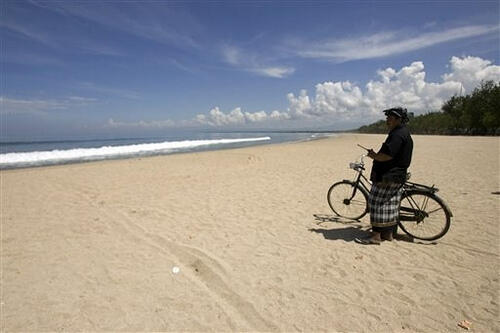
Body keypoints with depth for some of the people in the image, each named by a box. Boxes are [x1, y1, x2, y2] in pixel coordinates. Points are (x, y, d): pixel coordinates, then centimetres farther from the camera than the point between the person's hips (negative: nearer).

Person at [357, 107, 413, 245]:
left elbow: (387, 156, -26)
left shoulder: (398, 134, -17)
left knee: (377, 203, -6)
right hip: (396, 177, 11)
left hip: (388, 177, -11)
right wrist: (376, 155, 8)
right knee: (390, 205, 14)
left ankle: (376, 236, -2)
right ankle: (389, 233, 23)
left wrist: (374, 155, -8)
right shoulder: (404, 133, 18)